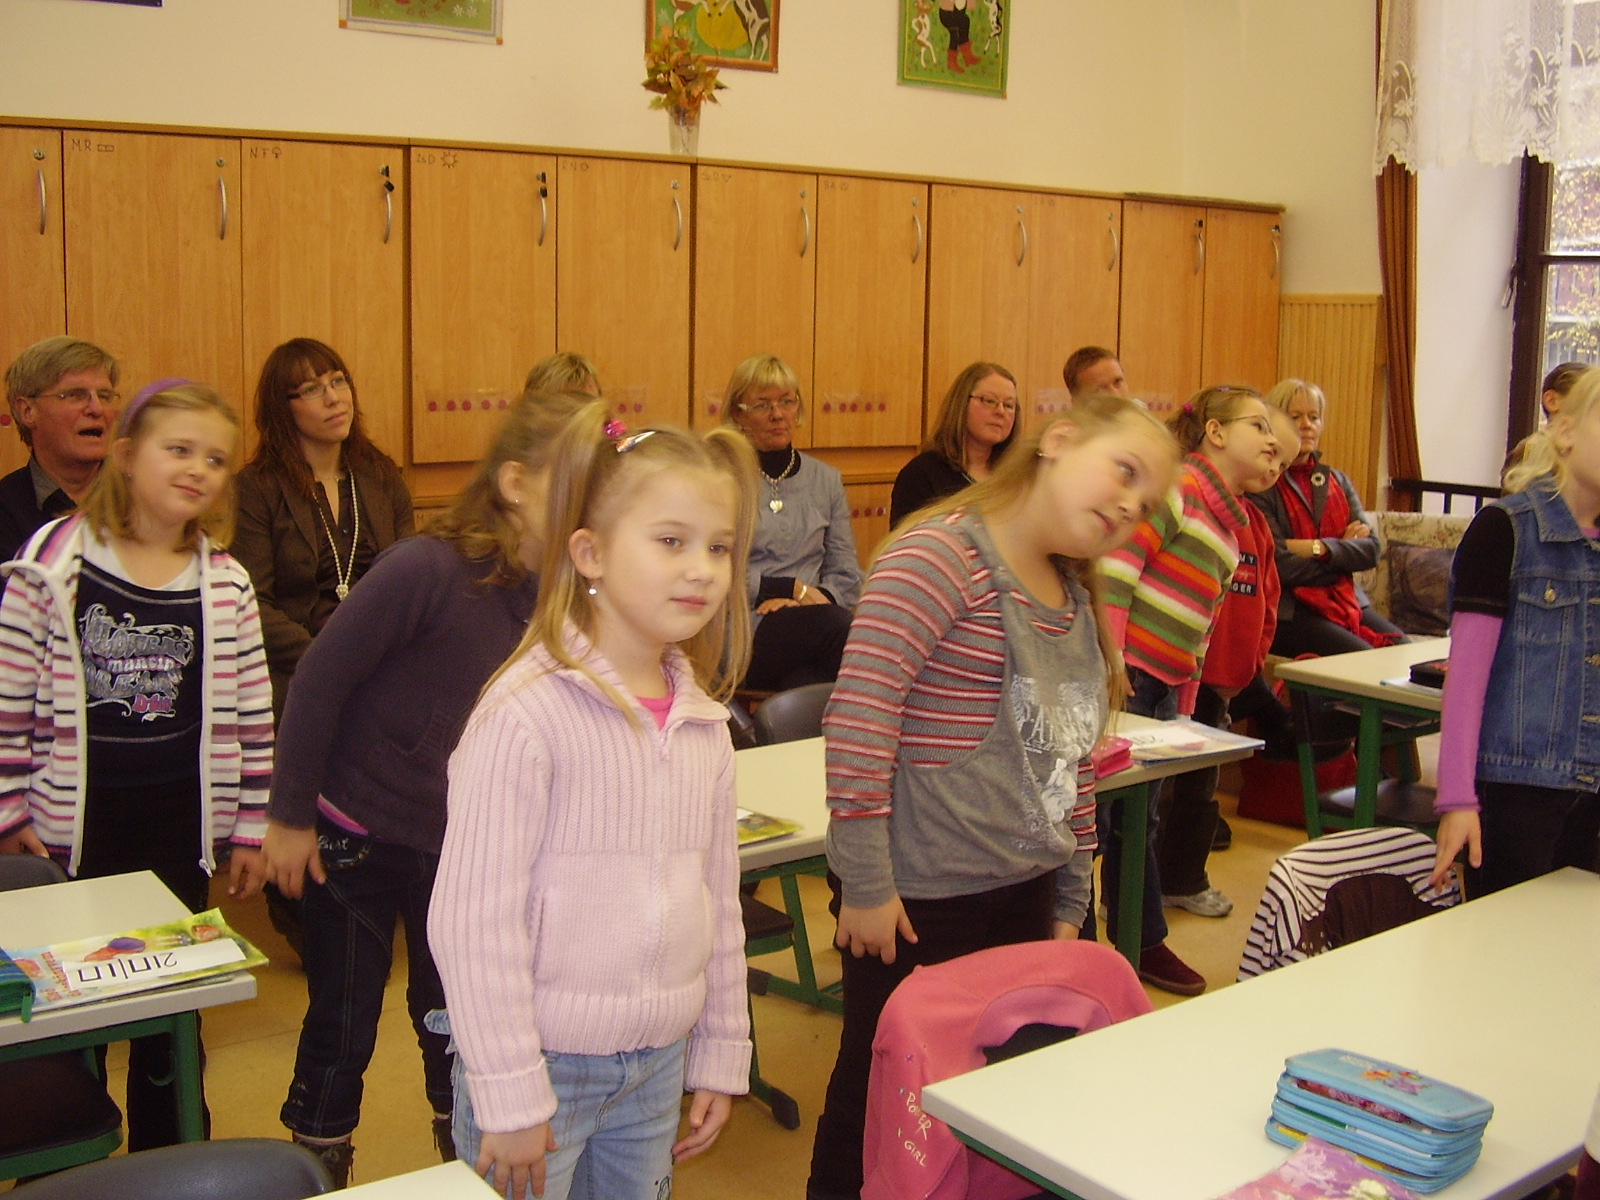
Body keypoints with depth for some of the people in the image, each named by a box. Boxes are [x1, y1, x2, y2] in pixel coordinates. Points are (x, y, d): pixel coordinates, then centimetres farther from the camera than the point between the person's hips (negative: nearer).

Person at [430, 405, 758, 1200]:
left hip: (656, 1067, 6)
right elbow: (473, 917, -17)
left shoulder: (703, 722, 2)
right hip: (545, 1065, -6)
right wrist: (509, 1096, -14)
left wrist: (720, 1058, 13)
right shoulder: (529, 710, -18)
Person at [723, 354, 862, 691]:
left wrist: (805, 601, -7)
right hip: (739, 636, -3)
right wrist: (793, 588, -6)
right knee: (834, 624, -35)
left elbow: (847, 577, 14)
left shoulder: (826, 480, 20)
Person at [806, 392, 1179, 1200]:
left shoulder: (1077, 597, 12)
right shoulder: (941, 557, -15)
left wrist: (1070, 900, 18)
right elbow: (857, 717, -21)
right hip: (921, 898, -8)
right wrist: (864, 884, -19)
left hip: (1026, 892, 8)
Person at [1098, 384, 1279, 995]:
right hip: (1120, 675, -9)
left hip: (1162, 687, 9)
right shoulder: (1178, 487, -10)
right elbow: (1113, 571, -19)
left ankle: (1140, 943, 27)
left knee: (1135, 816, 16)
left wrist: (1184, 705, 21)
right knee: (1120, 816, -3)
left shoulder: (1230, 520, 19)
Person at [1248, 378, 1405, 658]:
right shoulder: (1261, 486, -5)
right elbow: (1281, 565, -14)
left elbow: (1371, 550, 5)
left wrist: (1320, 548, -13)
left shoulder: (1336, 481, 16)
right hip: (1287, 612, -6)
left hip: (1348, 603, 6)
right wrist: (1344, 547, -2)